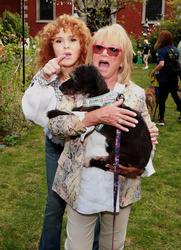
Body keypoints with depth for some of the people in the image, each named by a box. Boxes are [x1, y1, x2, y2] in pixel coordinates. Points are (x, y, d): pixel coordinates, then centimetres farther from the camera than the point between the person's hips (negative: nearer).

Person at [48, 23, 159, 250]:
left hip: (120, 187, 2)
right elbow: (54, 124, -14)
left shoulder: (136, 94, 1)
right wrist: (96, 117, -27)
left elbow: (149, 135, 7)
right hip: (81, 186, -1)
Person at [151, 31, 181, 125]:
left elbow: (161, 64, -27)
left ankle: (161, 120, 7)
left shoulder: (161, 50, -17)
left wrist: (153, 71, -14)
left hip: (164, 79, -6)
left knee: (162, 99, 2)